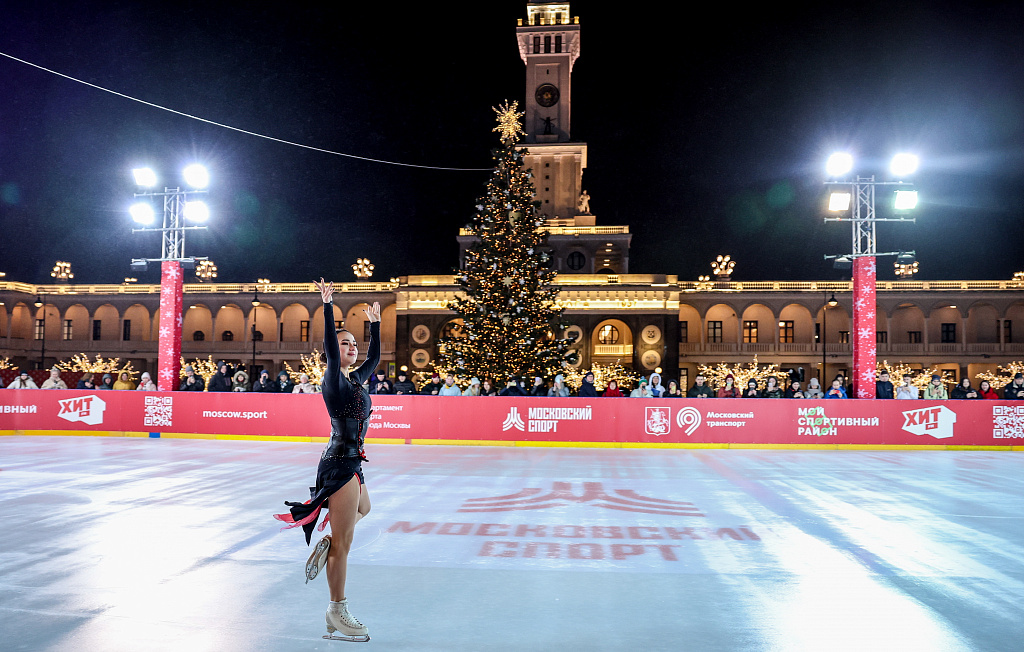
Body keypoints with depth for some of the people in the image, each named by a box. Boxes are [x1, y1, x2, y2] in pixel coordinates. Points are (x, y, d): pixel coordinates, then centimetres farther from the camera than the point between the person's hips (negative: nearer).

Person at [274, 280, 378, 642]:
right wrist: (328, 307, -26)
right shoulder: (334, 379, -10)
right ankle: (337, 614, 8)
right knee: (343, 543, -2)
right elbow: (329, 346, -23)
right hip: (340, 464, -9)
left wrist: (375, 324, 29)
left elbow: (375, 357, 25)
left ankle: (326, 545, 27)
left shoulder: (356, 379, 12)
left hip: (351, 463, 9)